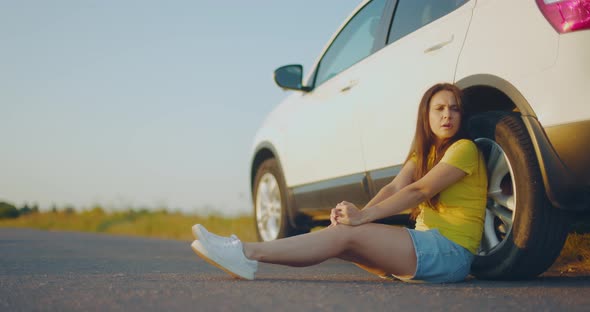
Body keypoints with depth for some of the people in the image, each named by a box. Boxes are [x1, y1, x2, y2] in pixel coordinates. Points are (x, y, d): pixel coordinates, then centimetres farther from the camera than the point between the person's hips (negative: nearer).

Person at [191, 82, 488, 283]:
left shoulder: (464, 149, -6)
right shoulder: (424, 152, 18)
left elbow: (419, 190, -17)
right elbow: (394, 188, 2)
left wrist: (363, 216, -25)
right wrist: (358, 212, -18)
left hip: (451, 251, -7)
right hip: (424, 244, 7)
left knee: (348, 233, -22)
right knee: (340, 234, -9)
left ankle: (249, 253, -27)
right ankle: (246, 256, -15)